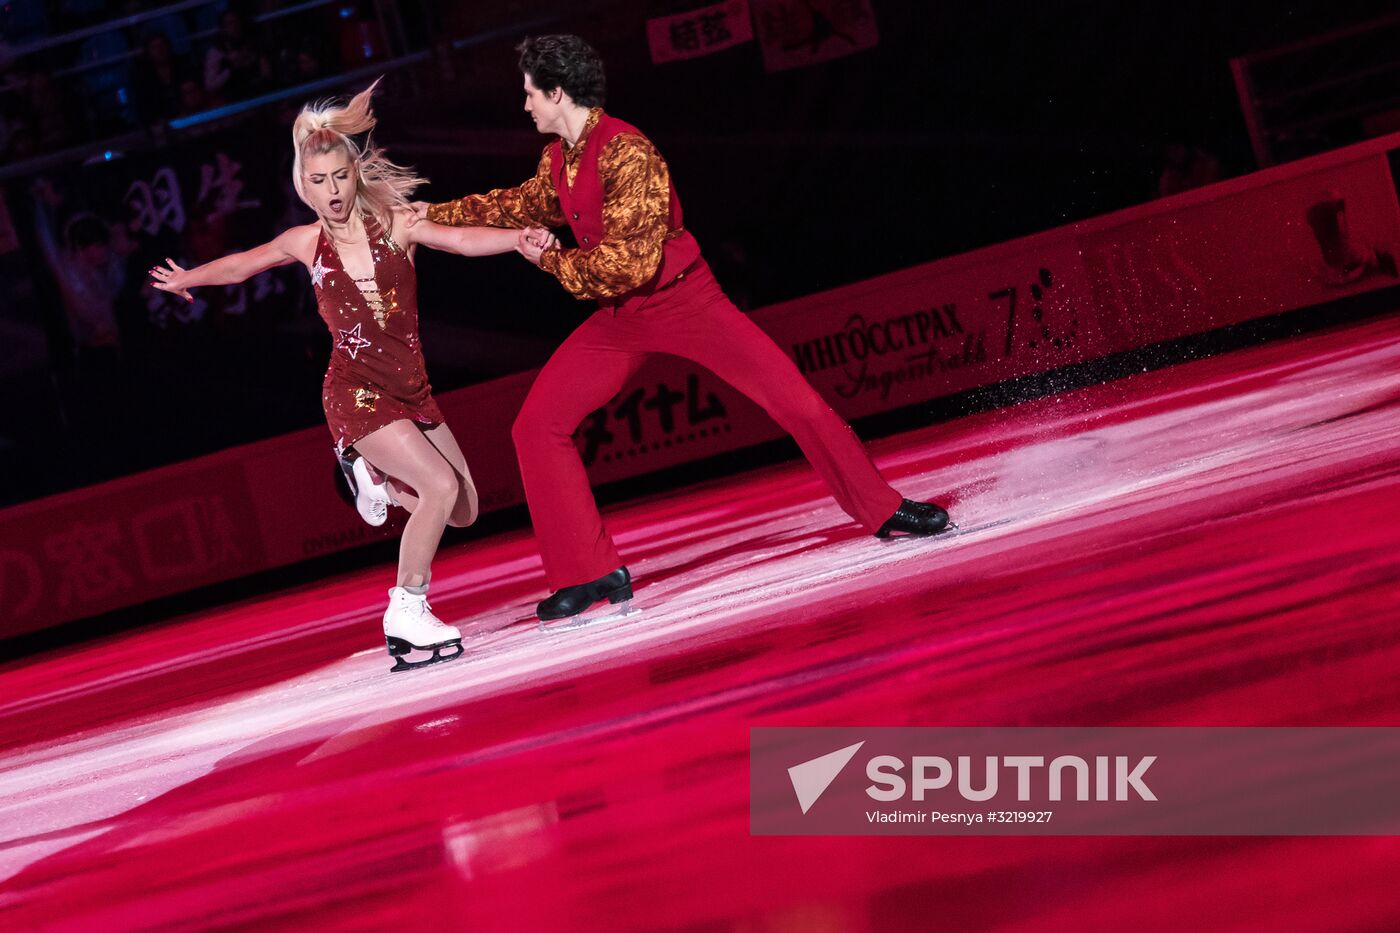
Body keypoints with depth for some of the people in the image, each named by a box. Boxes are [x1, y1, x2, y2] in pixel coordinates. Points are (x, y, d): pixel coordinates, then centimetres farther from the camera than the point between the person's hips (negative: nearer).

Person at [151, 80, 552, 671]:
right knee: (440, 487, -23)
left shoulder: (394, 224, -3)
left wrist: (522, 239, -41)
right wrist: (187, 279, 36)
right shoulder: (306, 242, -1)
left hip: (412, 392, 3)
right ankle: (406, 617, -12)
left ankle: (376, 478, 30)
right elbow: (242, 264, 19)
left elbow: (462, 239, -22)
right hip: (355, 391, -3)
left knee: (464, 512, 5)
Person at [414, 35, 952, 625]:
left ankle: (883, 511, 7)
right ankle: (590, 574, 0)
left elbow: (628, 266, -26)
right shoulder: (557, 159, 4)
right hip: (618, 319, 7)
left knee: (794, 398, -13)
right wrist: (435, 213, 29)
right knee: (535, 426, -6)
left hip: (682, 299, -7)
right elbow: (523, 206, 28)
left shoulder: (626, 153, -23)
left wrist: (551, 261, -13)